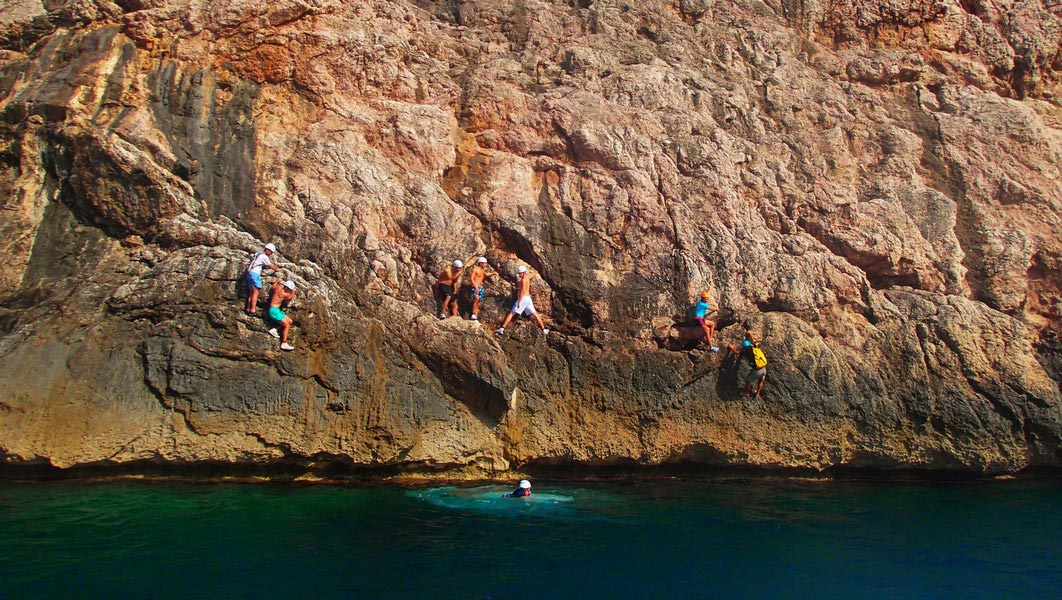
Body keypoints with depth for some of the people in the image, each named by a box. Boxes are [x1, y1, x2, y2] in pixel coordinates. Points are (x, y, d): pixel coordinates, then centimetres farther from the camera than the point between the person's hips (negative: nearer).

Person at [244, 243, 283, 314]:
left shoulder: (258, 254, 20)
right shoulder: (264, 257, -7)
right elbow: (271, 266, -1)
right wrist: (277, 270, 16)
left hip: (250, 273, 10)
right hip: (255, 274, -10)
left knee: (252, 292, 11)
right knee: (256, 292, -10)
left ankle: (248, 308, 11)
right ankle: (253, 310, -15)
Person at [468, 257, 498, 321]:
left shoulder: (483, 270, 15)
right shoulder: (475, 269, -9)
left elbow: (486, 274, 35)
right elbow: (471, 279, -15)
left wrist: (493, 273, 19)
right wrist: (476, 287, -25)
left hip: (480, 287, 8)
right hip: (475, 287, -8)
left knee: (478, 302, 6)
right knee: (477, 298, -30)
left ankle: (476, 317, 8)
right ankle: (473, 314, -30)